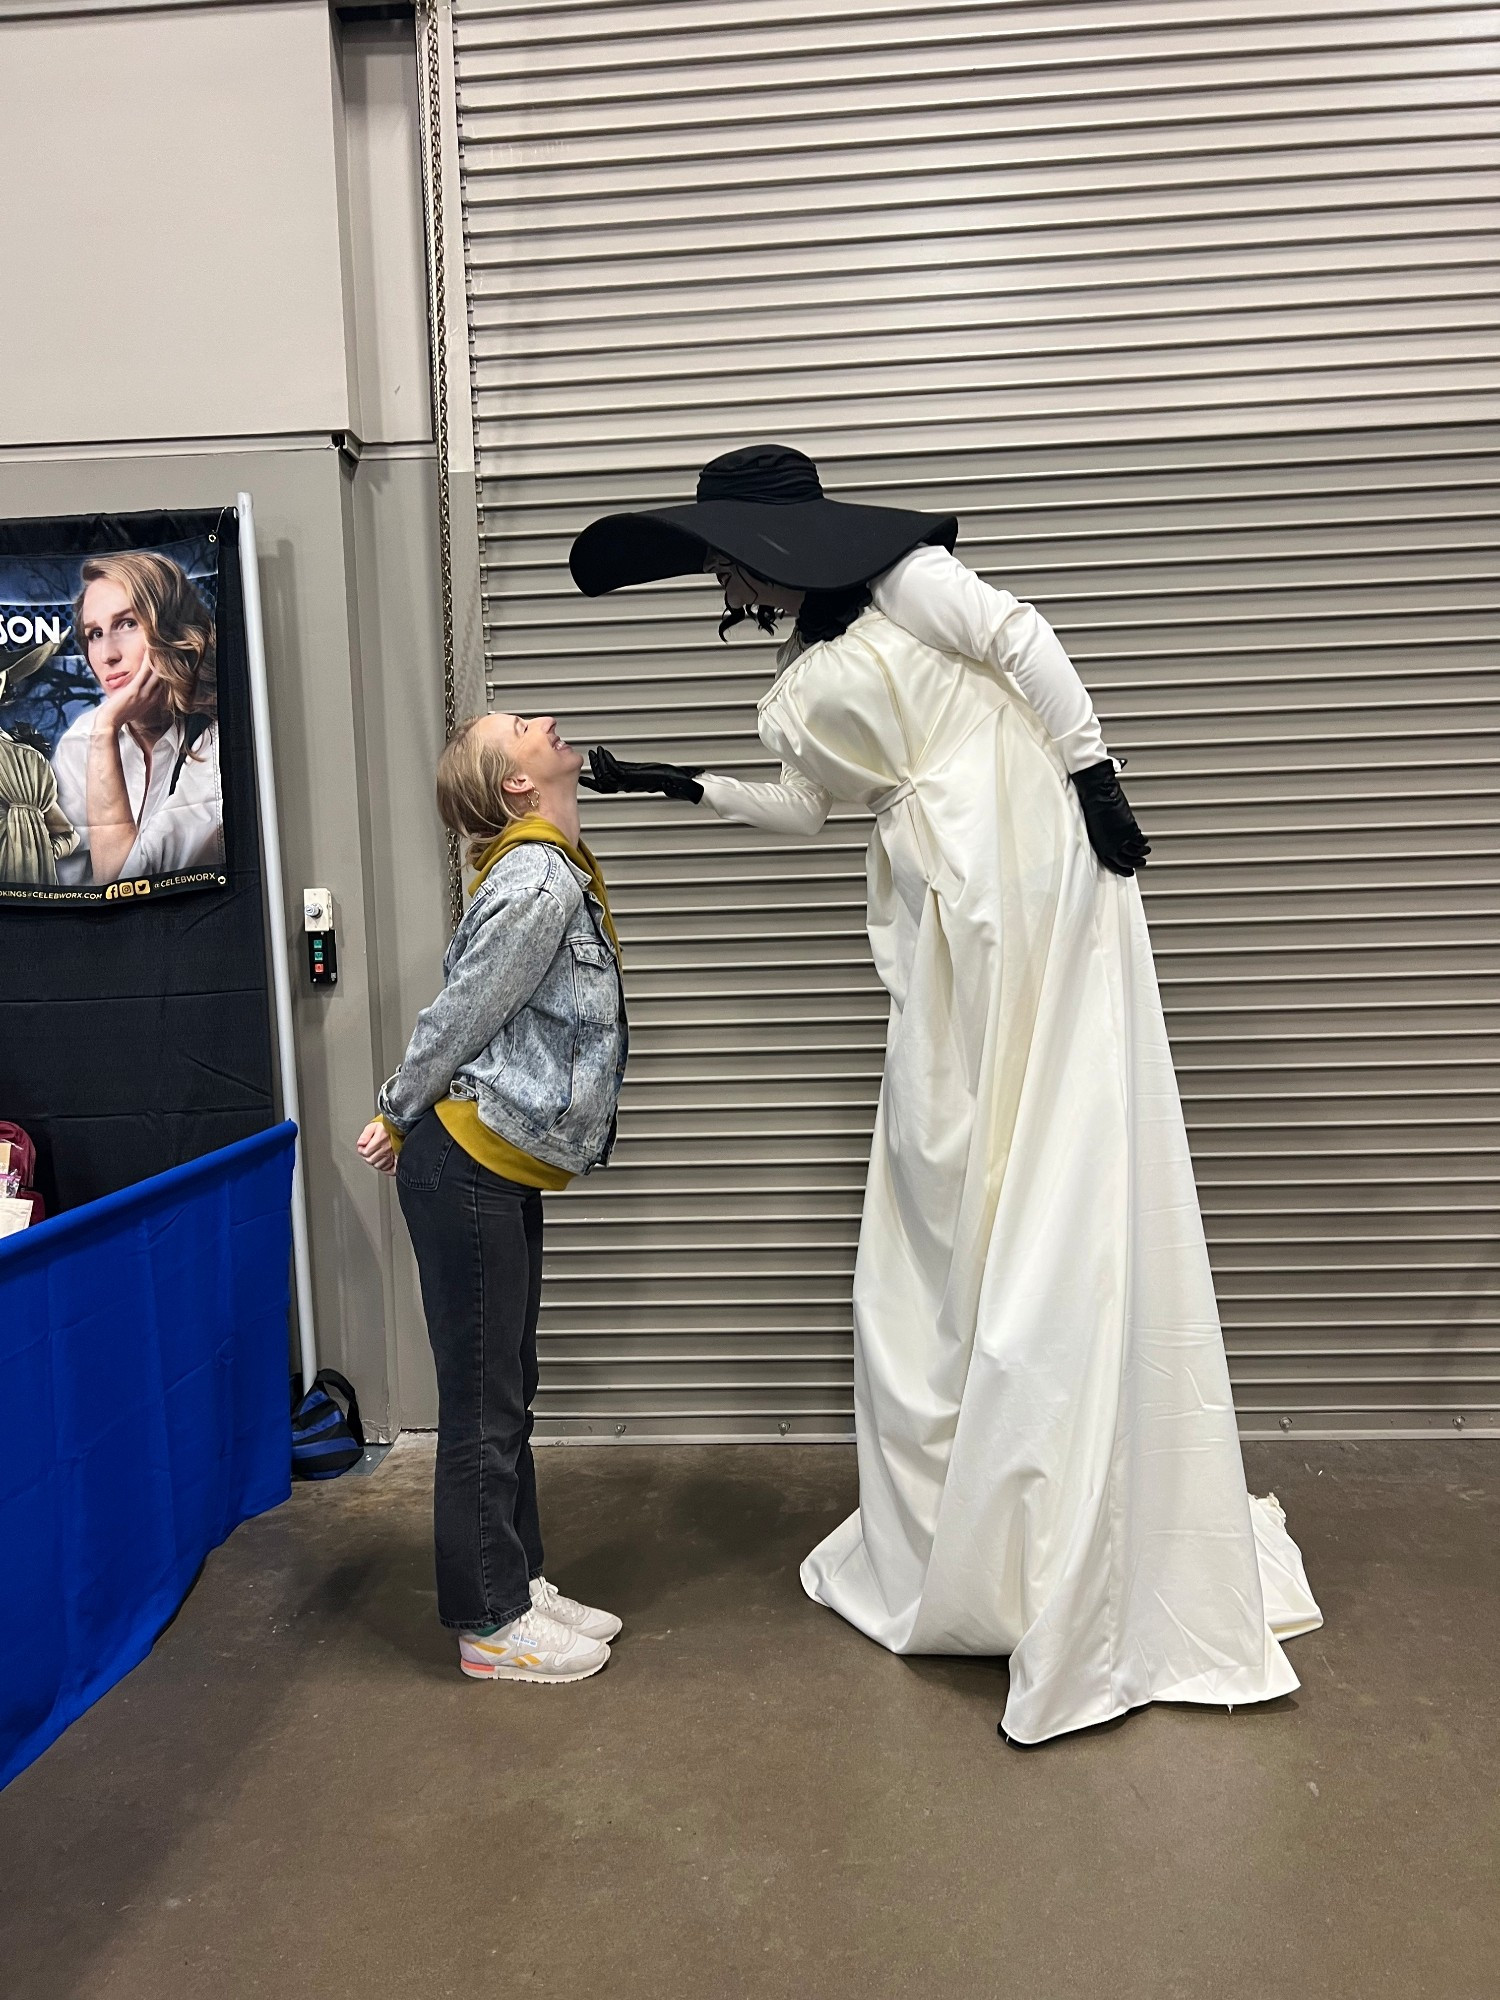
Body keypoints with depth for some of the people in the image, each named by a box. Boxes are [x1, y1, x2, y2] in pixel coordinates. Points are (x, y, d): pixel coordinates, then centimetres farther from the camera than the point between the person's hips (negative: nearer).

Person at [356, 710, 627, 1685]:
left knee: (510, 1391, 17)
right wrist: (400, 1117, -1)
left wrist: (404, 1114, 11)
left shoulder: (553, 871, 12)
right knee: (484, 1402, 3)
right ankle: (492, 1625, 18)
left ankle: (523, 1584, 31)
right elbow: (460, 1013, -15)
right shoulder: (539, 880, -19)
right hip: (468, 1166, -9)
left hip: (504, 1171, 9)